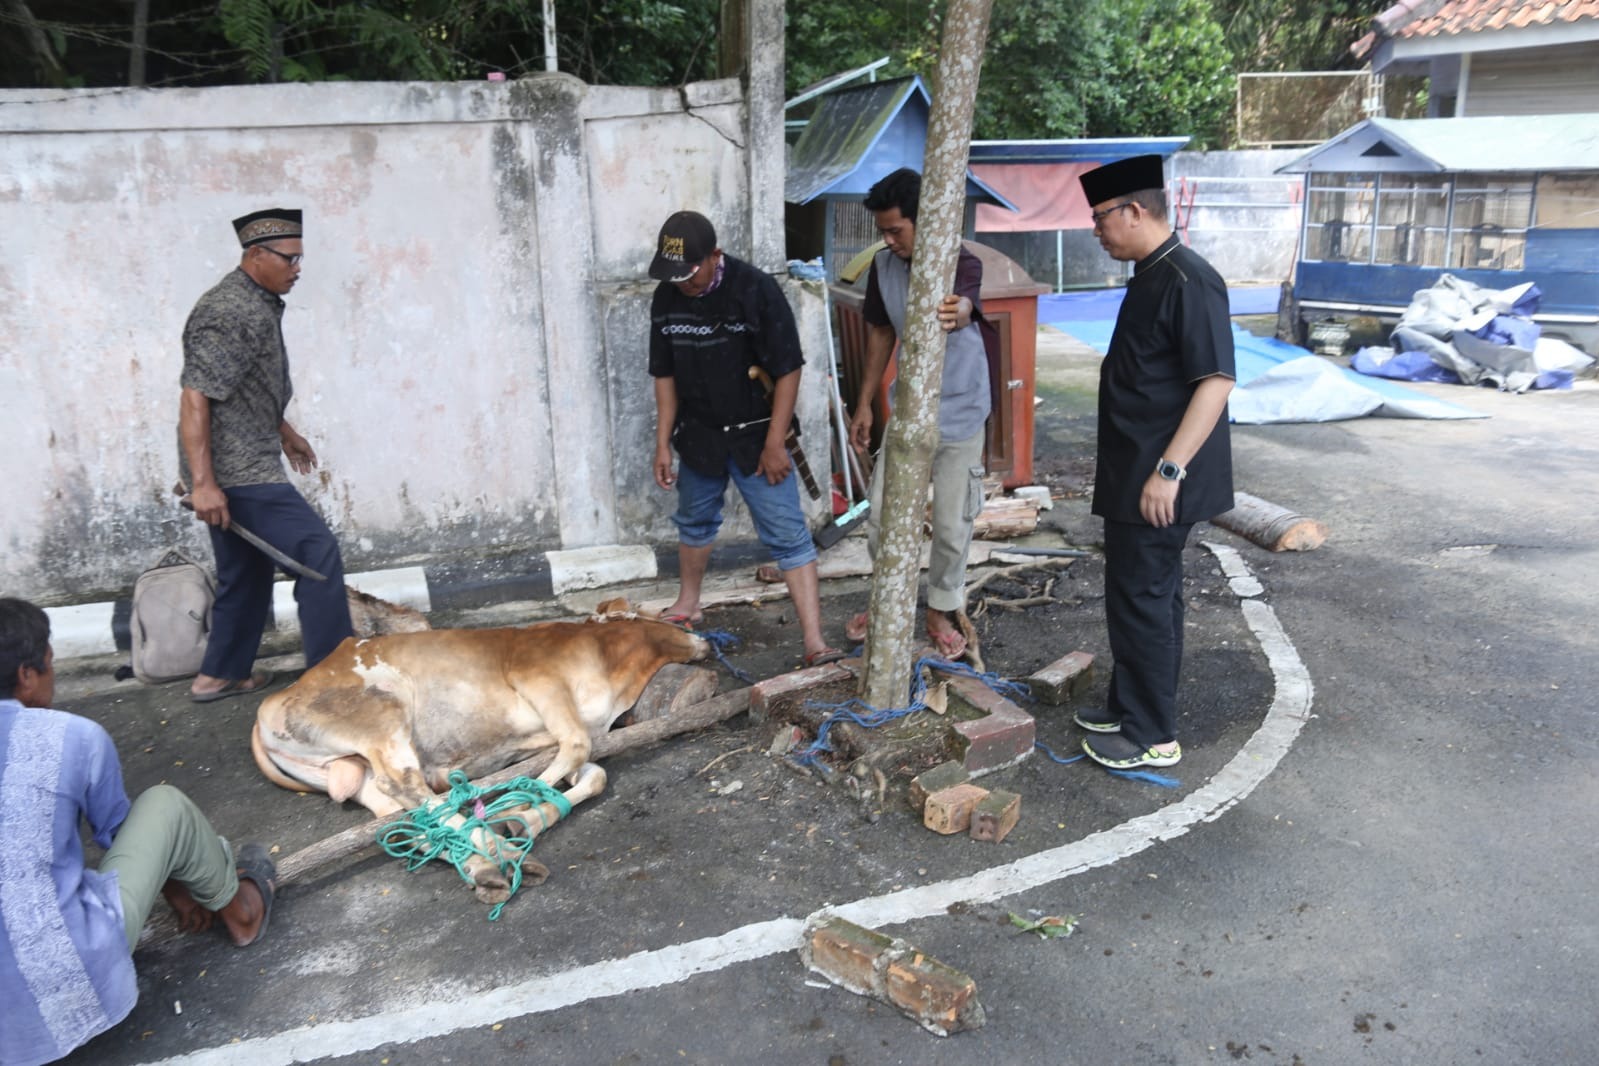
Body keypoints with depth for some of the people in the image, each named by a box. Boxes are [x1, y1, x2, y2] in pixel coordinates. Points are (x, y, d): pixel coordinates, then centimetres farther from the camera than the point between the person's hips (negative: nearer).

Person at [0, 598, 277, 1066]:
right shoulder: (74, 737, -8)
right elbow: (119, 833, 11)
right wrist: (176, 891, 32)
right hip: (73, 984, -5)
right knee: (166, 805, 12)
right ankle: (240, 913, 33)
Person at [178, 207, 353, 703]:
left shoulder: (258, 304, 12)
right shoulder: (228, 313, -18)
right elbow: (195, 398, -23)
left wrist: (284, 431, 32)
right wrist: (203, 482, -26)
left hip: (244, 464, 10)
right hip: (235, 470, -10)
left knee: (247, 571, 17)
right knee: (317, 551, -9)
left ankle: (220, 675, 28)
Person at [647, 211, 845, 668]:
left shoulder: (756, 290, -19)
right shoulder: (666, 299, -3)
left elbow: (788, 370, -16)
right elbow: (665, 375, 6)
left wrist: (774, 444, -17)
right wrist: (663, 443, 4)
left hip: (755, 435, -5)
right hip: (699, 436, 5)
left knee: (788, 535, -6)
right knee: (694, 523, 22)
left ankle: (815, 643, -6)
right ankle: (687, 605, 46)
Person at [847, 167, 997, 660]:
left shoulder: (963, 264, -19)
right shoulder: (883, 266, -4)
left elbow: (963, 306, -43)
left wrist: (956, 313, -68)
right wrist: (864, 403, 9)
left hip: (960, 416, -4)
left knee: (952, 526, 4)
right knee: (881, 514, 6)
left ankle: (941, 611, 26)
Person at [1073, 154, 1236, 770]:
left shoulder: (1188, 282, -19)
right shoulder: (1150, 276, 12)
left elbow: (1217, 380, -24)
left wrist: (1169, 470, -26)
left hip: (1158, 481, -10)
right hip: (1133, 474, 10)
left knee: (1142, 599, -2)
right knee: (1150, 595, 18)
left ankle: (1153, 736, 11)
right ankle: (1133, 709, 31)